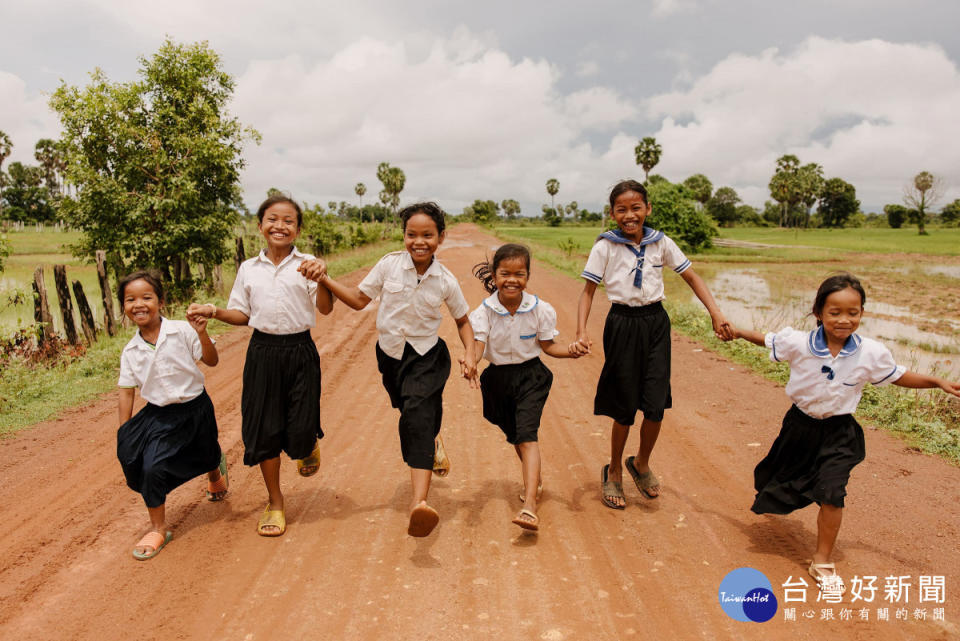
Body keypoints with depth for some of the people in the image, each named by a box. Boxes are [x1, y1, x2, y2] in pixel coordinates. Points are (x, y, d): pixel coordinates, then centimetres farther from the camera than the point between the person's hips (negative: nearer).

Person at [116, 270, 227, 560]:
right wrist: (124, 433, 2)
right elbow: (127, 392, 2)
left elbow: (211, 361, -12)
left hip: (194, 409, -1)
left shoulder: (182, 331, -14)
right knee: (151, 467, -12)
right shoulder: (130, 352, -4)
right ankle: (158, 528, 9)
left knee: (205, 458, 18)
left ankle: (216, 474, 59)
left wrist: (202, 334, -29)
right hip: (158, 415, 2)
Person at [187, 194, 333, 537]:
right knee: (264, 428, 5)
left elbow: (325, 309, -11)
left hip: (300, 351, -2)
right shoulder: (249, 269, 7)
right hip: (263, 351, 3)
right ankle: (274, 503, 24)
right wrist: (214, 312, -4)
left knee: (300, 432, -5)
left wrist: (321, 278, -28)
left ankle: (310, 444, 36)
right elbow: (243, 314, 13)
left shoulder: (306, 265, -2)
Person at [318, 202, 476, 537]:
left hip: (427, 357, -3)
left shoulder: (445, 281, -9)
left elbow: (462, 321, 5)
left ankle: (420, 501, -34)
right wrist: (324, 279, -9)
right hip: (390, 353, 3)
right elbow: (359, 299, 1)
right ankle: (430, 448, 56)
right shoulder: (389, 264, -8)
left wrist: (470, 355, -10)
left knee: (418, 418, -22)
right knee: (410, 412, 19)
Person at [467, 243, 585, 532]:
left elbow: (547, 345, -2)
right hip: (498, 378, 3)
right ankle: (535, 479, 47)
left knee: (527, 434, -18)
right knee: (513, 435, 19)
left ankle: (530, 504, -23)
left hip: (530, 376, -3)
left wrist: (569, 351, -21)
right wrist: (471, 360, -43)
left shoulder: (540, 309, -11)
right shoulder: (484, 311, -12)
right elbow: (479, 343, -21)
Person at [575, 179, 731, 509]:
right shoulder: (605, 246, -5)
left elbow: (691, 277, 9)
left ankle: (641, 463, 27)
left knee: (656, 405, -2)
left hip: (656, 323, 2)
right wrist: (581, 331, -15)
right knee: (625, 408, 4)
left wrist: (715, 313, -1)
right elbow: (588, 290, -3)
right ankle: (614, 471, 28)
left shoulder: (661, 243, 2)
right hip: (622, 325, -2)